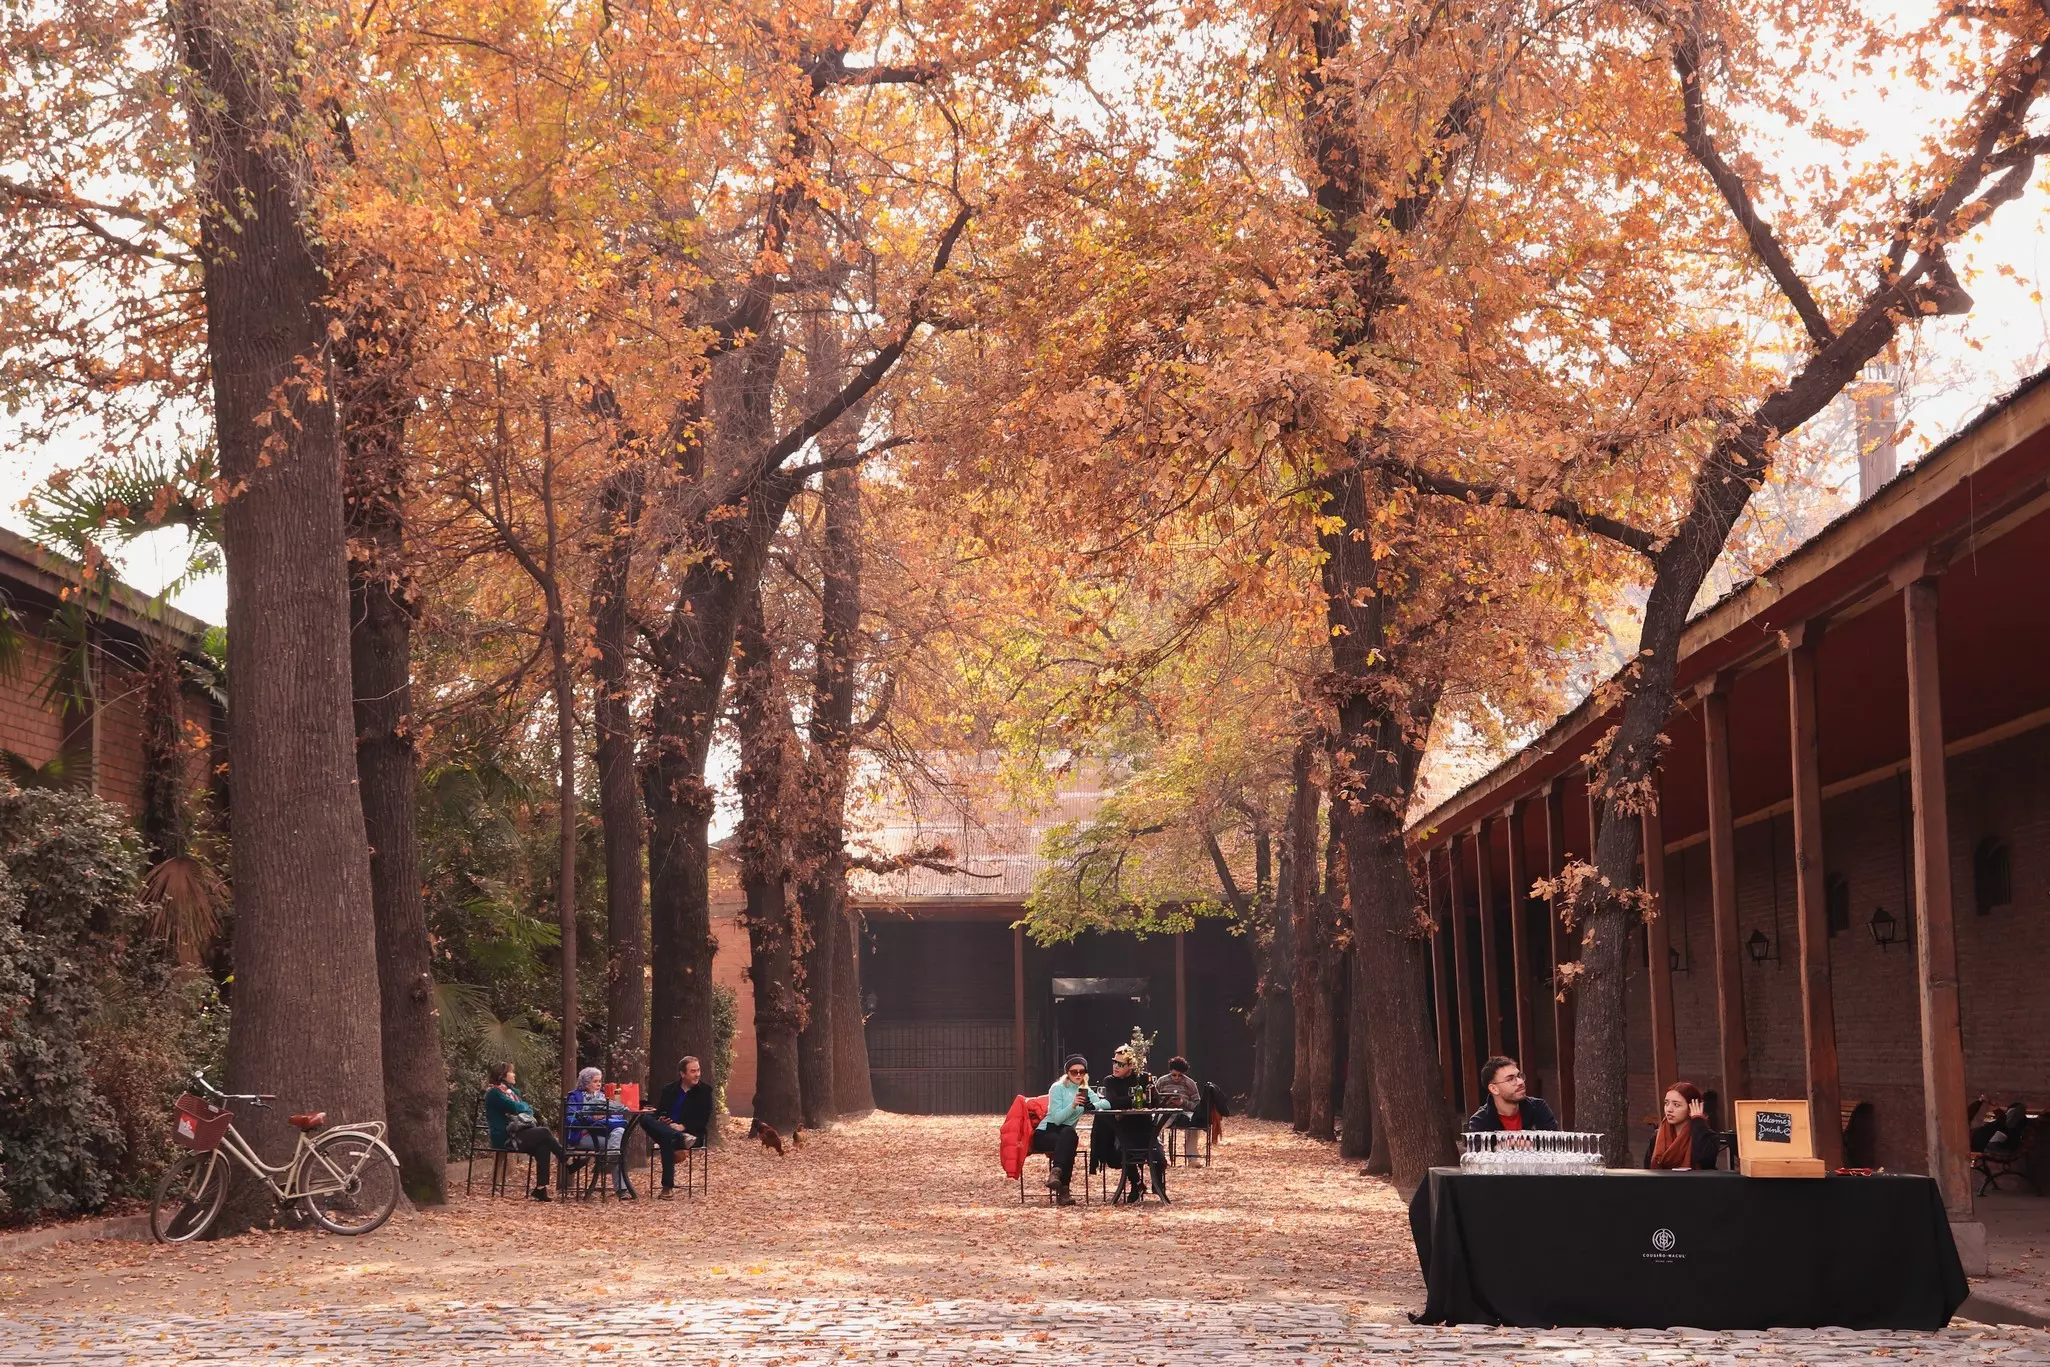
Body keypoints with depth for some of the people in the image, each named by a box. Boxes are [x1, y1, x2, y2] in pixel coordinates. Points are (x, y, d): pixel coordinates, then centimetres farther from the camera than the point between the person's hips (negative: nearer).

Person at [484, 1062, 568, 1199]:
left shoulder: (511, 1091, 22)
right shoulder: (494, 1093, -7)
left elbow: (528, 1109, 17)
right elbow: (516, 1108, -18)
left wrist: (523, 1107, -6)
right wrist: (525, 1105, 3)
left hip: (517, 1134, 8)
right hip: (505, 1139, -8)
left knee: (543, 1146, -21)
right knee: (544, 1132, -22)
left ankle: (541, 1188, -26)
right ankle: (568, 1161, -10)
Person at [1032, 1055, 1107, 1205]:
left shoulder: (1085, 1090, 12)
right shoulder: (1057, 1088, -4)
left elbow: (1107, 1104, -2)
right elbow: (1057, 1118, -14)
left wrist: (1094, 1105, -23)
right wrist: (1073, 1105, -29)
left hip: (1066, 1135, 4)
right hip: (1045, 1133, -4)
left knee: (1069, 1133, -35)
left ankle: (1055, 1175, -41)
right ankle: (1062, 1191, -43)